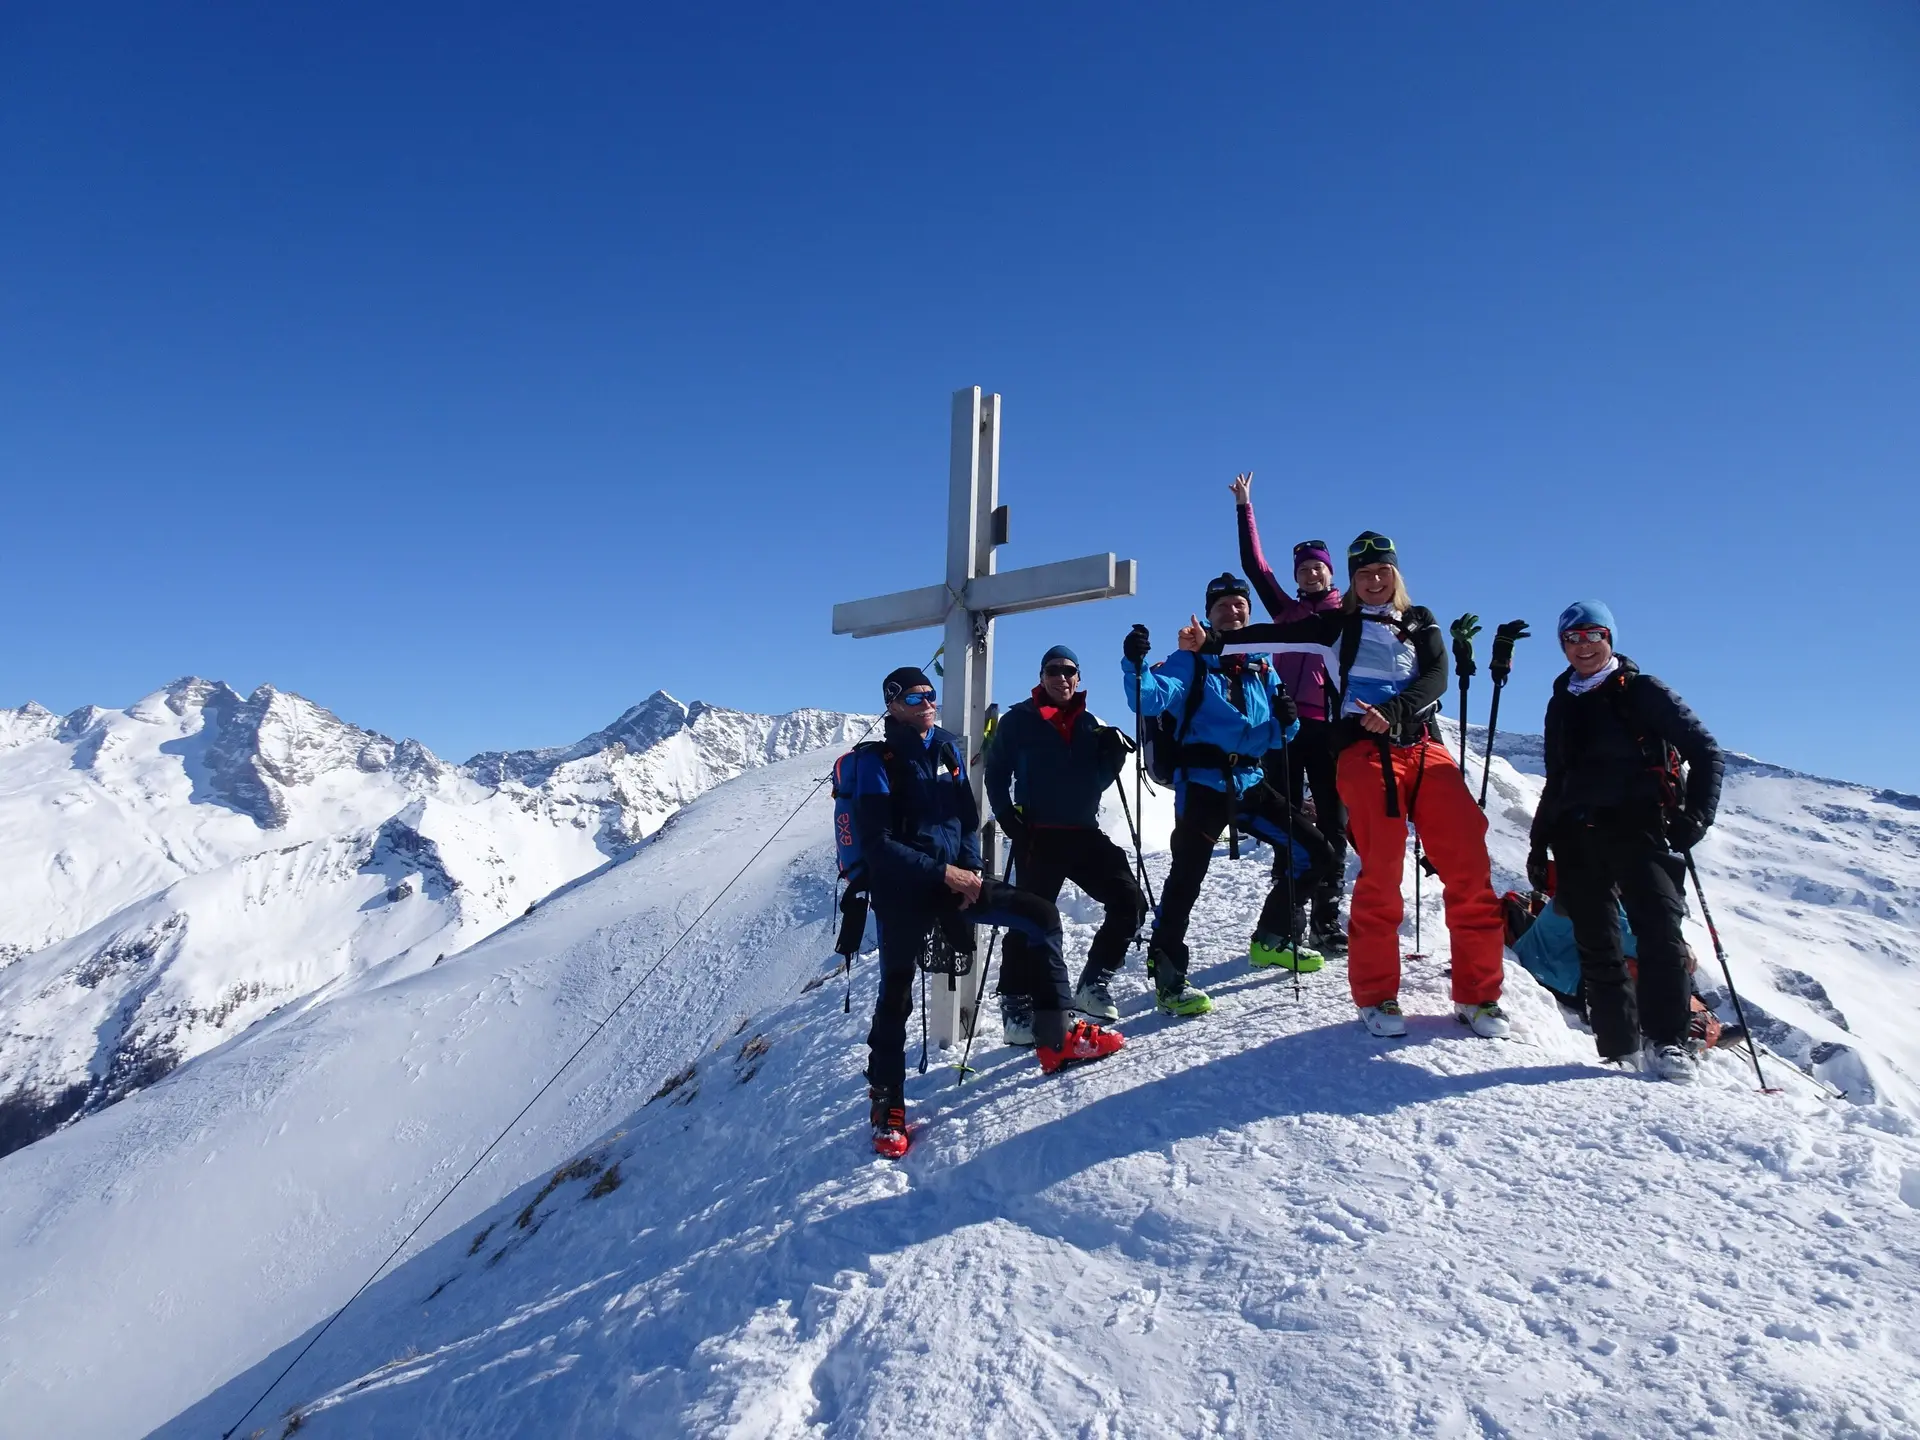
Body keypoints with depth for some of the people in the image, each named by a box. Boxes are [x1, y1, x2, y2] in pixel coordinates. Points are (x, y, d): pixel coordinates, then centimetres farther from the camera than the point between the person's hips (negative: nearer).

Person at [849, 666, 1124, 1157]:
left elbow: (968, 817, 11)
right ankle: (888, 1106, 16)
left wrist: (970, 872, -5)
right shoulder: (877, 761, -9)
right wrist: (944, 873, -18)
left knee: (1041, 916, -3)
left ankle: (1056, 1039, 5)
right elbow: (877, 844, -15)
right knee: (896, 995, -3)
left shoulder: (947, 747, 9)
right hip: (903, 890, -5)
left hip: (957, 877, 6)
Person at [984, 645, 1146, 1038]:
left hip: (1084, 832, 4)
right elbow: (996, 774, 5)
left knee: (1129, 900, -4)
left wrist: (1114, 753, -5)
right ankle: (1016, 1004, 8)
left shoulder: (1089, 724, 12)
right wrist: (1008, 816, -9)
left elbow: (1098, 782, 14)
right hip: (1037, 836, -4)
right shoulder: (1018, 721, 1)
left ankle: (1093, 983, 9)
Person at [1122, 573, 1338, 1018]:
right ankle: (1167, 976, -10)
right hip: (1203, 783, -6)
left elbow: (1274, 739, 15)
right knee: (1186, 878, -19)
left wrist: (1286, 721, -7)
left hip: (1250, 782, 6)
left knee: (1315, 854, 8)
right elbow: (1152, 698, -14)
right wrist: (1136, 666, -32)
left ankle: (1271, 939, 25)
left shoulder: (1262, 670, 17)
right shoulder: (1191, 661, 3)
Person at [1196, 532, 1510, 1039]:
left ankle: (1477, 995, 5)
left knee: (1470, 865, -8)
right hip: (1365, 749, -2)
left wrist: (1394, 710, -15)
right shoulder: (1338, 623, 16)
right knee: (1382, 872, -12)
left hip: (1425, 747, 3)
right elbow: (1276, 636, 4)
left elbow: (1437, 678, 4)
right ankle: (1376, 996, 2)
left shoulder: (1421, 622, 20)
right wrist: (1211, 643, -8)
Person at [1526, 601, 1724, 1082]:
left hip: (1637, 828, -4)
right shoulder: (1561, 705, 19)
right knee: (1596, 945, 2)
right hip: (1576, 836, 4)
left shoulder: (1643, 692, 5)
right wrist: (1540, 842, 18)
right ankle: (1621, 1049, 8)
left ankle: (1666, 1042, -7)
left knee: (1660, 930, -17)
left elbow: (1705, 752, 3)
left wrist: (1695, 816, -7)